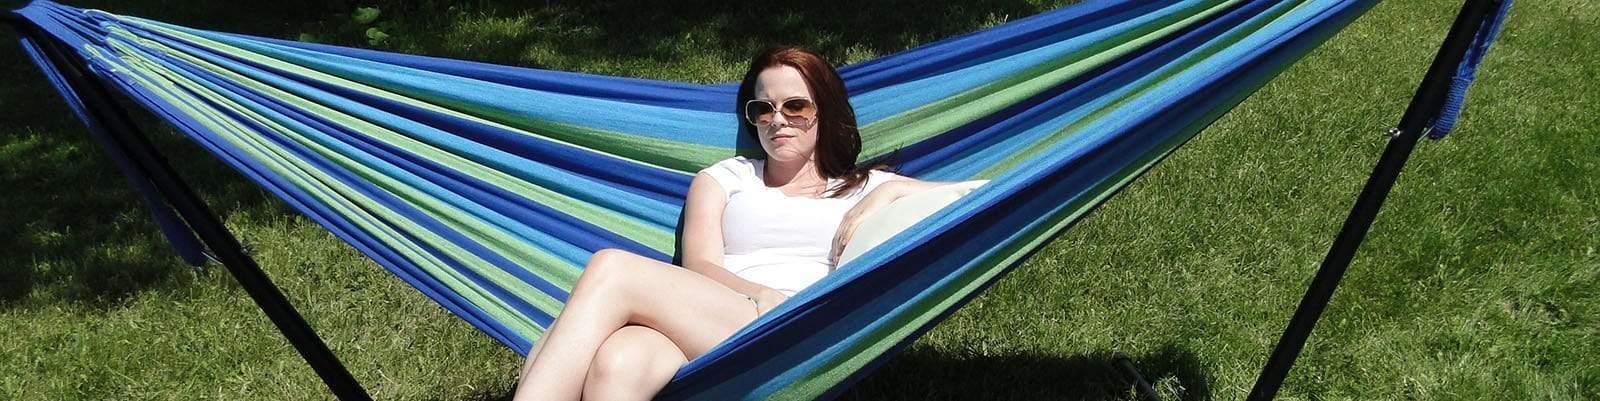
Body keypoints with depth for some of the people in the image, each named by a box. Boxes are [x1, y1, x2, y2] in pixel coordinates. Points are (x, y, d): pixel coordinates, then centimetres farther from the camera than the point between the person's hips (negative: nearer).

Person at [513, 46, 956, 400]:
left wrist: (889, 192, 5)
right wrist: (772, 301, -10)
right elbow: (700, 269, 10)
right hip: (701, 337, 2)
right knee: (616, 363, -38)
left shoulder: (862, 188, 27)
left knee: (611, 268, -27)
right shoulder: (724, 178, 28)